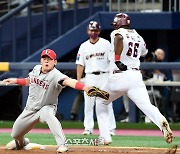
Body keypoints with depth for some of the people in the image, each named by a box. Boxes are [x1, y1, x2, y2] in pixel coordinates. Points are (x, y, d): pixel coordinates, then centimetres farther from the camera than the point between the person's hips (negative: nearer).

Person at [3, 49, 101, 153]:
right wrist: (15, 81, 11)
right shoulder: (36, 69, -7)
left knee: (48, 114, -42)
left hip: (46, 108, -6)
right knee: (16, 134, 14)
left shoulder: (55, 75, -27)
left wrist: (84, 87, -64)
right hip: (30, 108, 6)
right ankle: (21, 142, 54)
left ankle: (62, 145, -39)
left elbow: (69, 81, -47)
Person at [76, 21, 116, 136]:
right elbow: (80, 64, 8)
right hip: (89, 77, 3)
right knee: (88, 103, 1)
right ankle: (88, 128, 7)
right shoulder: (84, 46, 10)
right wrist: (78, 81, 0)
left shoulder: (105, 44, 3)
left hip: (103, 76, -3)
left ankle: (110, 128, -3)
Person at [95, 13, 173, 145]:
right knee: (147, 106, -12)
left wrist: (117, 59, -23)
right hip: (136, 76, 3)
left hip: (118, 77, -3)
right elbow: (144, 52, 35)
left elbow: (119, 38, -24)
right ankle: (162, 123, -44)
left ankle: (105, 136, 14)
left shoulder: (117, 32, 1)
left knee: (101, 102, 21)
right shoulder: (138, 37, 17)